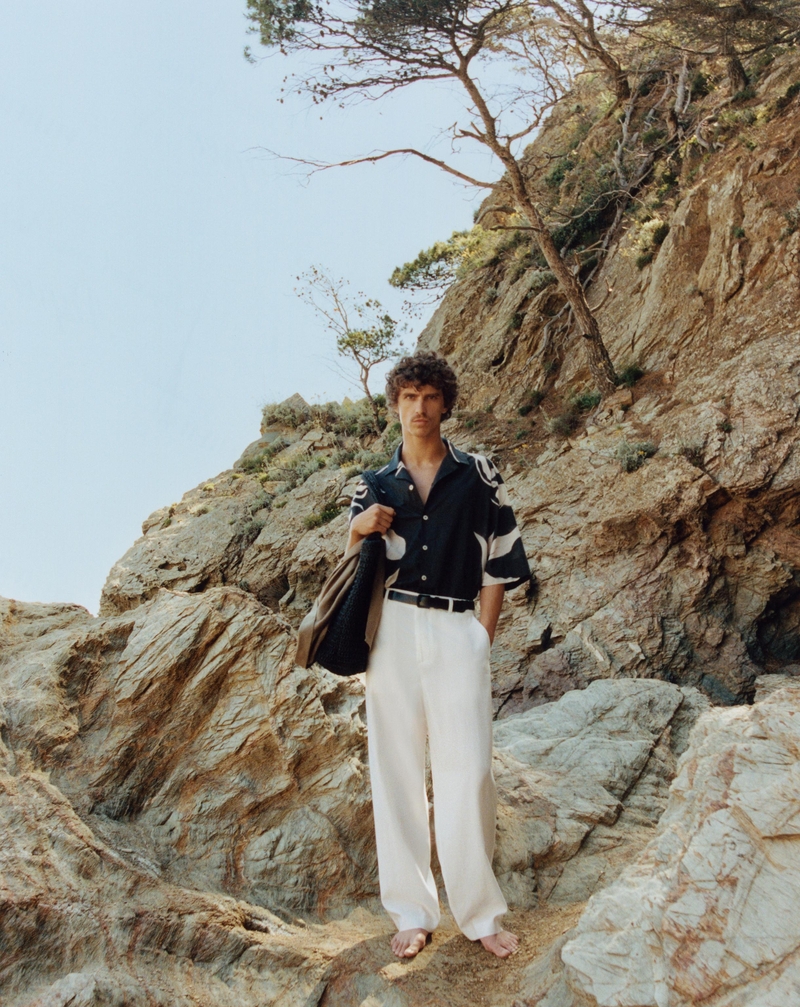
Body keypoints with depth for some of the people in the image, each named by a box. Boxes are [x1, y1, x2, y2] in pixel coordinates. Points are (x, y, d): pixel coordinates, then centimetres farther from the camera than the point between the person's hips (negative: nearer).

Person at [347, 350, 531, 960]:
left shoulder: (479, 475, 5)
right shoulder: (375, 485, 11)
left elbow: (501, 559, 8)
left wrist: (485, 633, 2)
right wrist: (357, 532, -9)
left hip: (459, 632, -2)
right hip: (394, 629, 2)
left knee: (467, 772, -5)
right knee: (397, 771, 2)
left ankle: (481, 914, 8)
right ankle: (413, 912, 12)